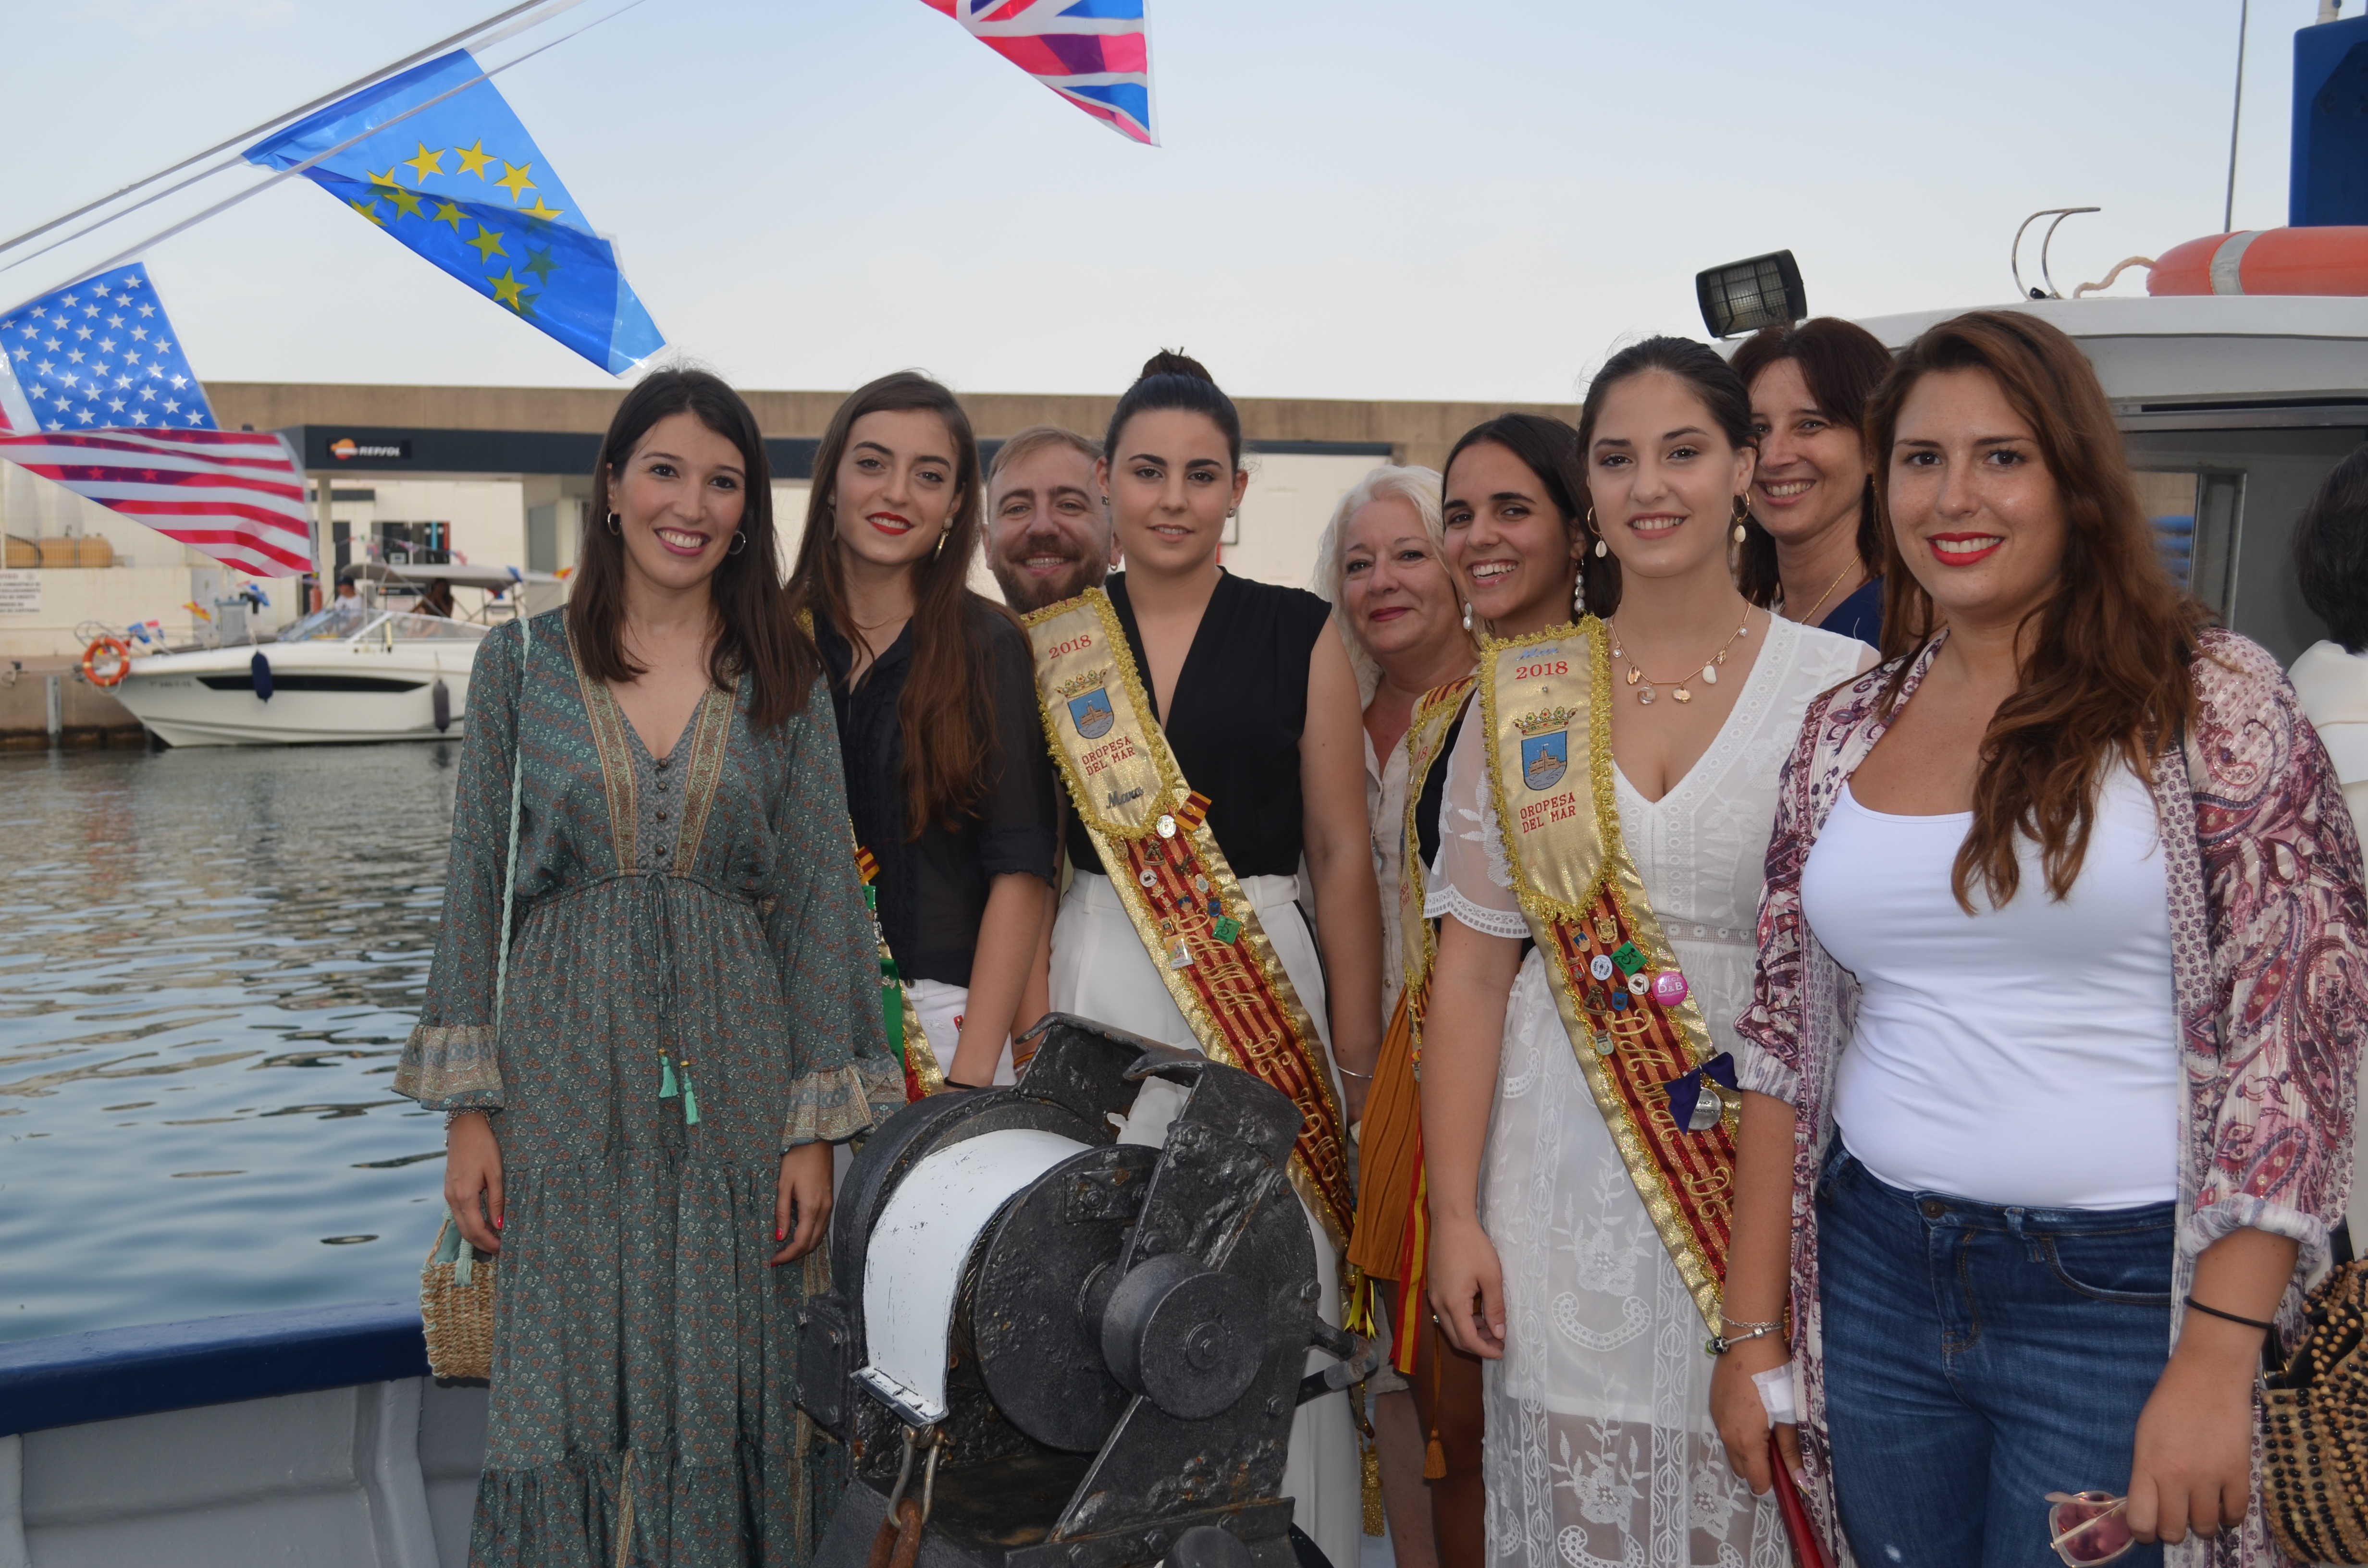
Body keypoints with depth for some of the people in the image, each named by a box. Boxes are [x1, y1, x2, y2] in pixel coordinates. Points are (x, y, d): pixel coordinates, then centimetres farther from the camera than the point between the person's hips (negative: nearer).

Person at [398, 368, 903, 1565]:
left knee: (725, 1400, 6)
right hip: (565, 1073, 0)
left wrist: (817, 1126, -3)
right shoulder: (522, 660, 3)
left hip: (733, 1077, 0)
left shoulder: (785, 679, 3)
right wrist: (467, 1108, -2)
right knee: (569, 1397, 6)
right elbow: (475, 886, 4)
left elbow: (819, 897, 1)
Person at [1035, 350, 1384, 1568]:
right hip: (1095, 988, 2)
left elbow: (1342, 853, 1)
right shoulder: (1053, 644, 7)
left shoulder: (1298, 636, 1)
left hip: (1269, 988, -1)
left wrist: (1357, 1049, -3)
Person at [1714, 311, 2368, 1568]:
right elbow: (1782, 1040, 7)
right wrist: (1753, 1328, 5)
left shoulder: (2211, 698, -7)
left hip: (2121, 1302, -4)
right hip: (1873, 1281, 4)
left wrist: (2216, 1361, -16)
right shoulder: (1841, 734, 5)